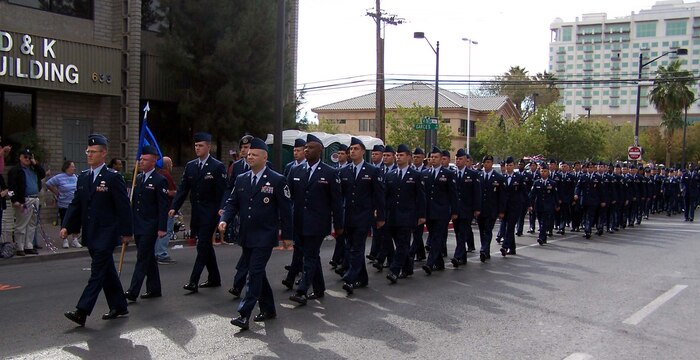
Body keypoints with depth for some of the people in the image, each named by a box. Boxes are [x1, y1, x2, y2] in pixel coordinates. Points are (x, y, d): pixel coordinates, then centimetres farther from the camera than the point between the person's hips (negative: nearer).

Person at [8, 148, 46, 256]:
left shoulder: (34, 169, 20)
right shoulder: (15, 171, -3)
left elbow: (43, 174, 9)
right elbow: (12, 186, -10)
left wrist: (35, 163, 5)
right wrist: (15, 200, -19)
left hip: (35, 200, 8)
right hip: (24, 201, -8)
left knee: (32, 225, 11)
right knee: (21, 225, -4)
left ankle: (29, 246, 18)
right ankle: (19, 248, -1)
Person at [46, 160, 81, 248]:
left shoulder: (75, 177, 7)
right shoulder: (59, 177, -6)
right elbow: (48, 184, -2)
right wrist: (56, 193, -1)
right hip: (64, 205, -3)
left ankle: (75, 240, 14)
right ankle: (65, 240, 17)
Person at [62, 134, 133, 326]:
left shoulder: (113, 177, -9)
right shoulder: (83, 177, 11)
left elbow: (123, 207, -9)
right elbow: (75, 204, 12)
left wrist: (126, 232, -9)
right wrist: (66, 226, 1)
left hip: (106, 234, -7)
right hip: (90, 234, 7)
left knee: (97, 272, -9)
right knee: (107, 271, 15)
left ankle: (82, 312, -13)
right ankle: (119, 307, 25)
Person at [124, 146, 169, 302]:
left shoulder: (160, 180, -9)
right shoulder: (138, 178, 13)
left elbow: (163, 206, -12)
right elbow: (133, 201, 17)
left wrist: (162, 228, -17)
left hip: (150, 227, -8)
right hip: (138, 225, 8)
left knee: (142, 258, -8)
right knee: (149, 258, 13)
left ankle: (133, 292, -9)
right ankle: (154, 289, 21)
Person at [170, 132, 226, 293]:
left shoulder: (217, 167, -7)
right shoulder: (190, 166, 10)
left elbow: (222, 191, -11)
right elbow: (183, 188, 8)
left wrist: (220, 209, -23)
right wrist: (174, 207, -2)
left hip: (210, 213, -6)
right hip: (196, 212, 6)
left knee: (203, 246, -8)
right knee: (206, 245, 14)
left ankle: (194, 281, -8)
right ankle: (214, 278, 25)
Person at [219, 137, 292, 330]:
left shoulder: (277, 180, -7)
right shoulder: (241, 180, 9)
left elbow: (285, 209, -5)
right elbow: (232, 202, 13)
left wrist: (286, 235, -5)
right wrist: (224, 219, -7)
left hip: (264, 237, -6)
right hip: (246, 236, 6)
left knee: (255, 273, -11)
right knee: (256, 273, 14)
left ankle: (244, 315, -10)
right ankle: (268, 309, 28)